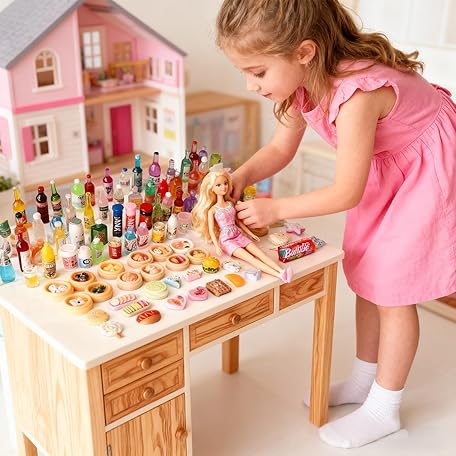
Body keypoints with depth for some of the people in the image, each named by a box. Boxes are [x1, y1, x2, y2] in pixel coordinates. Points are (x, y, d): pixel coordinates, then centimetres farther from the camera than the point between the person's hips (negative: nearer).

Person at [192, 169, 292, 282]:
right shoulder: (212, 209, -7)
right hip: (226, 239, -6)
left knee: (258, 252, -15)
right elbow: (211, 230, -9)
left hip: (238, 234, 6)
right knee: (250, 258, -23)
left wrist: (251, 234, 17)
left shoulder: (230, 204, 9)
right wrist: (217, 246, -20)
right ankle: (278, 275, -38)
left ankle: (281, 271, -30)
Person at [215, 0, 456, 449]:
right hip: (384, 167, 8)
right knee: (367, 277, 13)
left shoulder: (355, 95, -38)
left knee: (392, 288, -2)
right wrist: (240, 177, -19)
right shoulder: (303, 78, -12)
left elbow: (347, 193, -31)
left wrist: (276, 209, -24)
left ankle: (383, 410, 17)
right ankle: (363, 379, 32)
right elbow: (280, 148, -1)